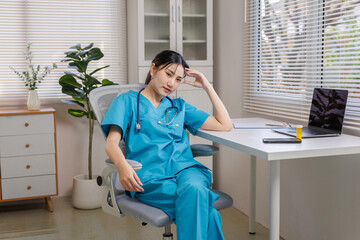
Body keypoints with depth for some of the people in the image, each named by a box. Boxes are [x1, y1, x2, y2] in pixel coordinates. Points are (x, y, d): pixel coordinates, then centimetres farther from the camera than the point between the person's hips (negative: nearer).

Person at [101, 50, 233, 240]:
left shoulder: (179, 107, 27)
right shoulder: (128, 101, 16)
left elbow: (225, 125, 25)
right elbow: (111, 143, 1)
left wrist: (207, 87, 22)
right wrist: (122, 165, -23)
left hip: (185, 169, 4)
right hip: (150, 178, -3)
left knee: (193, 189, -37)